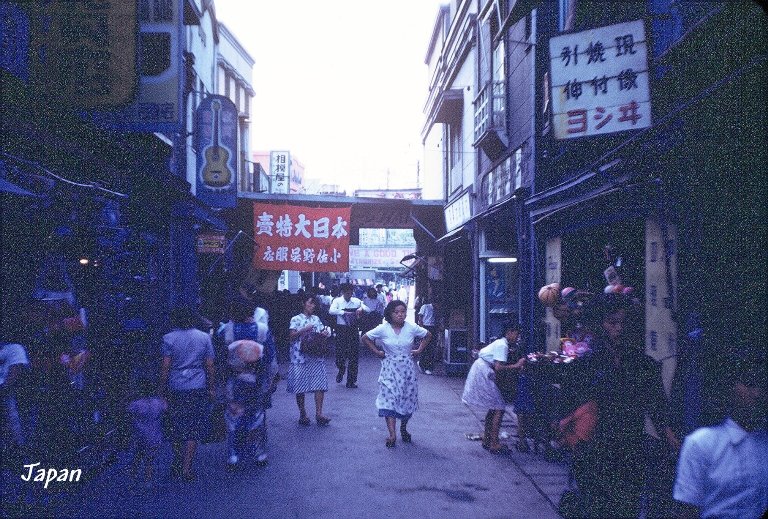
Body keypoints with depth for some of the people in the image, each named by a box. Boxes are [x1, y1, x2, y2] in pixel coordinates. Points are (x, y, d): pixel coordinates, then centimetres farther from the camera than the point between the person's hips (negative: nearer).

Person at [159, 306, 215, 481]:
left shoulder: (169, 339, -2)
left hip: (175, 389, 0)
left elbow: (165, 367, -4)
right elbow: (209, 365, 2)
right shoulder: (204, 337, 1)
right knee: (194, 428, 4)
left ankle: (177, 464, 26)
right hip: (198, 388, 0)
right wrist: (211, 388, 11)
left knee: (176, 427, 15)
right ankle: (186, 468, 0)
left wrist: (162, 389, 4)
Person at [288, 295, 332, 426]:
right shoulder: (296, 319, 1)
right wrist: (304, 329, -19)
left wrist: (326, 333, -4)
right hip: (300, 357, -4)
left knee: (320, 385, -5)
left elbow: (322, 332, 18)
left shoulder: (316, 319, 15)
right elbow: (292, 336, -7)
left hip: (316, 357, 4)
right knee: (300, 387, 2)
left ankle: (319, 413, -3)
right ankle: (302, 414, 14)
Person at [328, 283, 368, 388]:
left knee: (354, 354, 1)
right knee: (340, 352, -1)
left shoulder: (356, 301, 6)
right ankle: (341, 371, 33)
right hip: (341, 329, -1)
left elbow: (368, 309, 1)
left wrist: (361, 309, -20)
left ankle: (351, 380, 11)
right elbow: (331, 311, -17)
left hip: (353, 329, 2)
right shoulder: (337, 301, 0)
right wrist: (344, 312, -25)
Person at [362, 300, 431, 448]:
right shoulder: (383, 329, -7)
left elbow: (428, 335, 11)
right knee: (389, 399, -12)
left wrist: (419, 350, 4)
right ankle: (392, 435, -15)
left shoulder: (412, 328, -4)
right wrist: (376, 352, -1)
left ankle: (404, 429, 30)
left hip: (407, 369, 2)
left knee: (408, 400, 8)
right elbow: (365, 338, 4)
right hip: (390, 370, -2)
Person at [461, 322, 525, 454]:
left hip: (481, 371, 10)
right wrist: (516, 366, -17)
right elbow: (498, 367, -23)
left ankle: (487, 439, 23)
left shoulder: (500, 343, 15)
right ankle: (494, 444, -8)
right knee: (499, 408, -9)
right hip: (483, 373, -10)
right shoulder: (502, 345, -15)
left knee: (493, 407, 17)